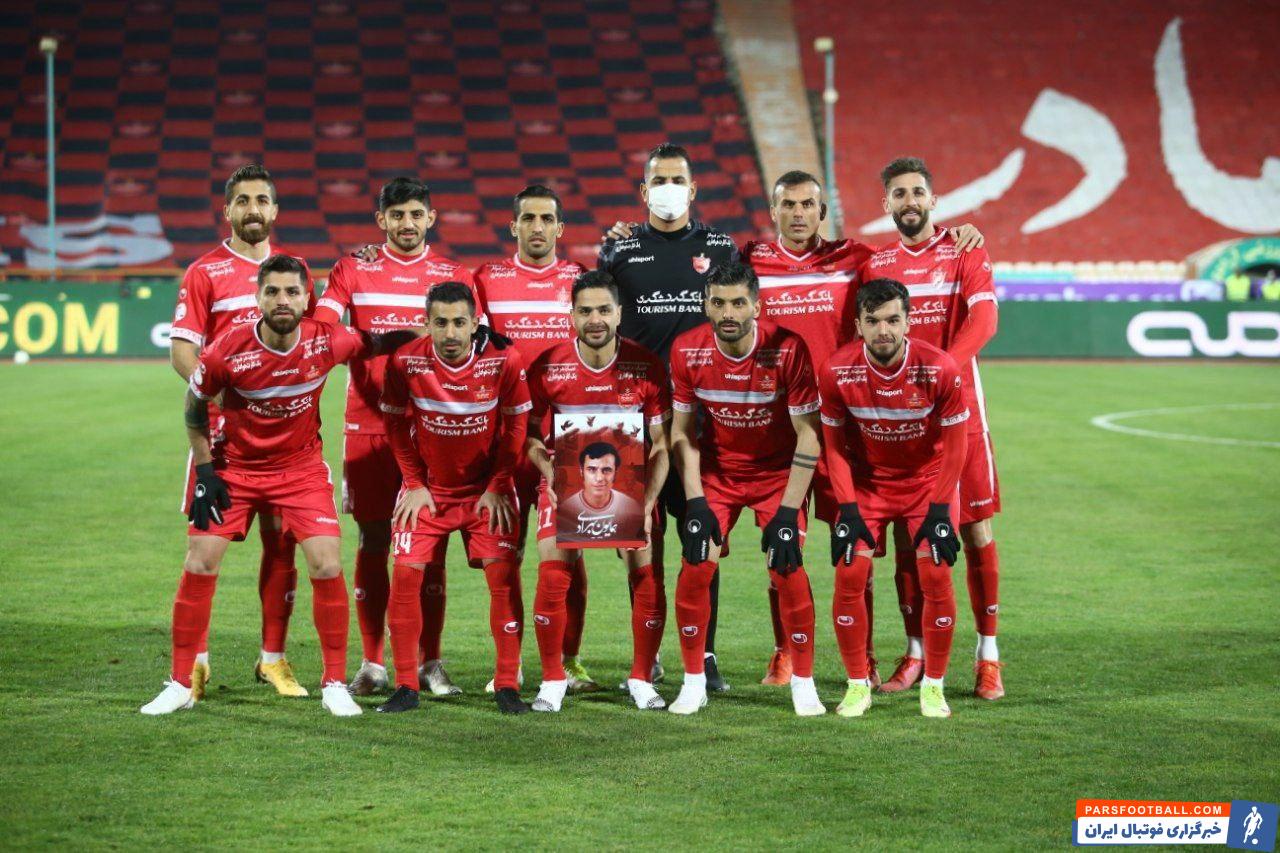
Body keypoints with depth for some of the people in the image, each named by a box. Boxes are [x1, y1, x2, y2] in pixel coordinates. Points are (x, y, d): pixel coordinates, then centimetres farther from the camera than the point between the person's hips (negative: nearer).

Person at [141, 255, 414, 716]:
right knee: (199, 565, -6)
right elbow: (194, 408, -3)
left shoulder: (325, 342, -18)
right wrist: (204, 469, -6)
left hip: (301, 466, 1)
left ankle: (335, 685, 5)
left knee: (327, 566, -11)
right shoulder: (226, 352, -21)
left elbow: (370, 344, 5)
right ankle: (180, 684, 8)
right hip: (235, 466, 0)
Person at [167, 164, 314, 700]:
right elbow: (182, 350, -4)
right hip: (222, 423, -3)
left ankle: (273, 657, 13)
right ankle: (196, 660, 3)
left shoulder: (295, 268, 12)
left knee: (282, 539, 4)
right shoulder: (204, 273, 1)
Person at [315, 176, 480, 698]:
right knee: (373, 542, 2)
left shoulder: (455, 277, 9)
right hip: (368, 424, 0)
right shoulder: (353, 272, 7)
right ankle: (371, 664, 8)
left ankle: (430, 663, 7)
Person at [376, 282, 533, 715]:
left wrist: (498, 486, -6)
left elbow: (515, 425, -5)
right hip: (428, 487, 1)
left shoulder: (503, 361, -18)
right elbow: (397, 424, -1)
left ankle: (507, 685, 1)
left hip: (486, 489, -1)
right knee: (406, 573, -9)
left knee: (503, 574, -10)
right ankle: (406, 686, 2)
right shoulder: (405, 362, -16)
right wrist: (414, 484, -3)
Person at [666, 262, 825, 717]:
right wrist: (696, 502, -13)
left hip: (778, 472, -2)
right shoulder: (687, 351, -16)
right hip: (716, 471, 2)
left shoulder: (787, 349, -24)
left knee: (788, 569, -14)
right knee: (696, 568, -10)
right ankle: (693, 683, 6)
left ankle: (803, 684, 3)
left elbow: (808, 435, -17)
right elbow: (682, 431, -4)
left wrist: (787, 511, -20)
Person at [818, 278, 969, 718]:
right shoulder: (836, 372, -19)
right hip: (866, 480, 1)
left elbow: (952, 445, -11)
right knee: (849, 574, -11)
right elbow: (835, 445, -6)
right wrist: (847, 509, -12)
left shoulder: (940, 369, -23)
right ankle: (858, 685, 3)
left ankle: (933, 686, 4)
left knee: (936, 574, -12)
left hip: (926, 479, -1)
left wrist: (939, 509, -14)